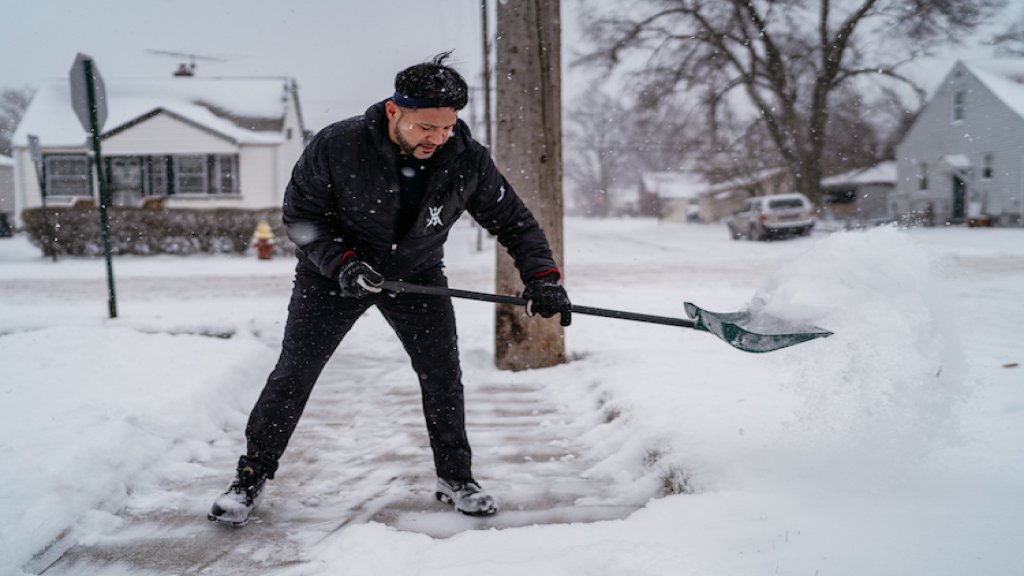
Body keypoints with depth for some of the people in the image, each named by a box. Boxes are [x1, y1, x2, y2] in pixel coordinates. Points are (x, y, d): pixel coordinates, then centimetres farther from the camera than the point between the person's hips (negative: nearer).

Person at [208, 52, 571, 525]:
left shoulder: (467, 159, -21)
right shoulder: (335, 147, -28)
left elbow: (512, 220, -11)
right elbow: (299, 215, -15)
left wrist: (541, 277, -24)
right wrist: (341, 262, -30)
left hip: (417, 273, 2)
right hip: (333, 270, -2)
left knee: (442, 372, -2)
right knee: (295, 371, 0)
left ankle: (455, 477, 16)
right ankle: (252, 476, 17)